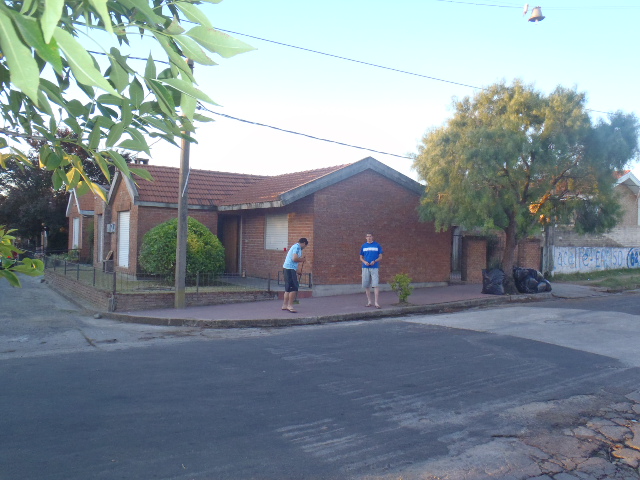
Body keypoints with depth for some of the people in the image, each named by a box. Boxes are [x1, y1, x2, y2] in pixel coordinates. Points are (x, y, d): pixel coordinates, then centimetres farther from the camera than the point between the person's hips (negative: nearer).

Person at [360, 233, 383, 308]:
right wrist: (364, 262, -7)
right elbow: (361, 257, 13)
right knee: (366, 285, 6)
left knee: (375, 285, -8)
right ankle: (369, 301, 17)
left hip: (375, 267, -2)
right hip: (365, 268, 3)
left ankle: (376, 302, -5)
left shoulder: (377, 245, 3)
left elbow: (380, 257, 4)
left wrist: (374, 261, -13)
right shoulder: (363, 246, 9)